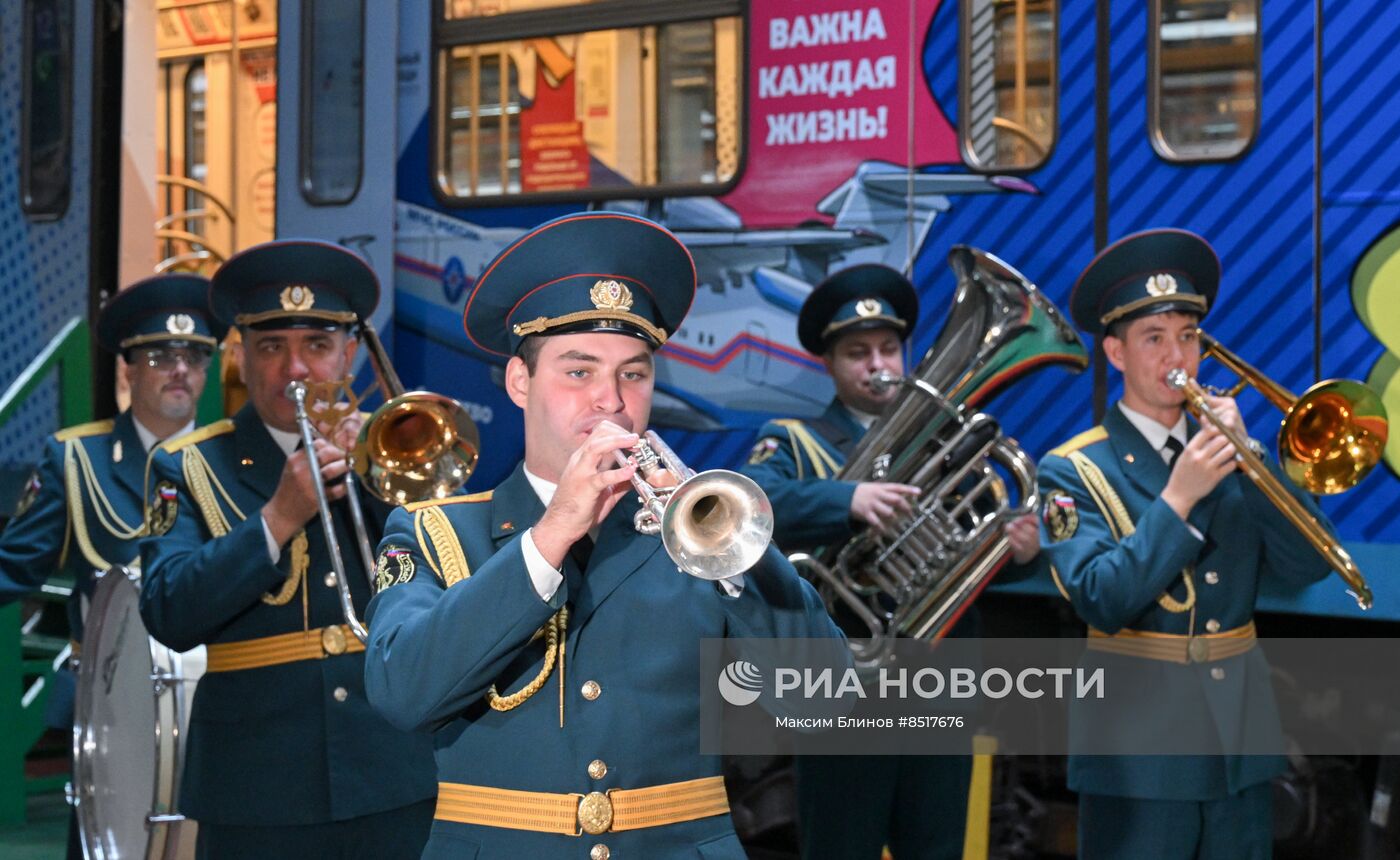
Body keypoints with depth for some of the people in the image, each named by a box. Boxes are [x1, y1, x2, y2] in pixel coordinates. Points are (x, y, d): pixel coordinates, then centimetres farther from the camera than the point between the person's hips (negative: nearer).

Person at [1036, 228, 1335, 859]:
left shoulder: (1227, 456, 8)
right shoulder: (1074, 471, -5)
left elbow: (1306, 565, -3)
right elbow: (1102, 603, -17)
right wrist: (1177, 498, -22)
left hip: (1241, 741, 4)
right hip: (1140, 749, -4)